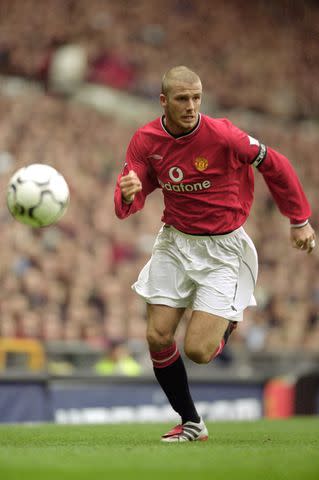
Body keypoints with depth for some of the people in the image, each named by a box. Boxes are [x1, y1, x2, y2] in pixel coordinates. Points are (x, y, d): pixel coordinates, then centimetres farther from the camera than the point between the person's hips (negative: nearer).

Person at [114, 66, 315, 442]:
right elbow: (128, 203, -4)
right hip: (175, 242, 4)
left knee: (198, 350, -13)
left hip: (223, 248, -4)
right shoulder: (145, 140, -7)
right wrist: (128, 193, -30)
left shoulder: (221, 135, -19)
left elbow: (275, 166, -6)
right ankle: (191, 423, 18)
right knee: (158, 338, -2)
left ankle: (227, 324, 24)